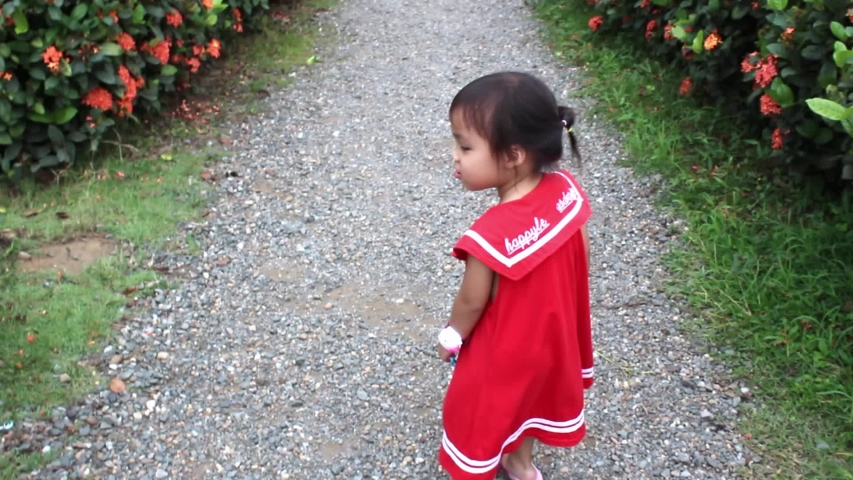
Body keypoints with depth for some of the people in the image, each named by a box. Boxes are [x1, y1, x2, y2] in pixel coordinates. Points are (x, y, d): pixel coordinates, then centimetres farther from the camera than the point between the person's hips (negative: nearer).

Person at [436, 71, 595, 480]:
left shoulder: (492, 234, -38)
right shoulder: (566, 189, -19)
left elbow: (472, 303, -22)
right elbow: (582, 258, -4)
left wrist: (451, 336, -2)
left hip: (504, 348, -6)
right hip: (552, 331, 7)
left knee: (481, 413, 20)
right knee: (528, 393, 31)